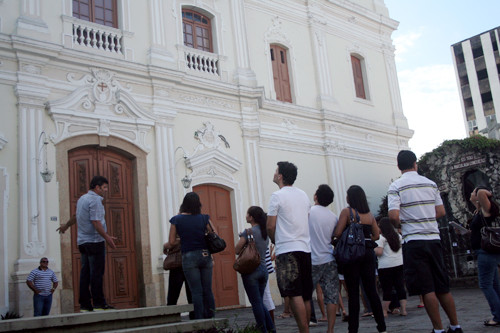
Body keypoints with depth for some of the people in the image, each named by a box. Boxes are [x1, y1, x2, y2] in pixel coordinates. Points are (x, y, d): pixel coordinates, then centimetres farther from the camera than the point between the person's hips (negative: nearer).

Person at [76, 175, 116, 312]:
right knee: (97, 273, -6)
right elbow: (96, 222, -19)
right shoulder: (95, 200, -12)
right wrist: (107, 237, -12)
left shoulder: (82, 199, 18)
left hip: (82, 241, 9)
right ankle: (98, 303, -4)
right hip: (95, 241, -9)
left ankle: (84, 305, 8)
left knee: (85, 273, 7)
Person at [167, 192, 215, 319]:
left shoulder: (176, 220, -1)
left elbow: (171, 242, 0)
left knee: (196, 292, 0)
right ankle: (211, 318, 12)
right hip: (205, 255, 2)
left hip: (189, 257, -2)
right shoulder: (204, 218, 3)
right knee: (207, 290, 9)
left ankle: (199, 320, 0)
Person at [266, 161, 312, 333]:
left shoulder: (277, 196, -6)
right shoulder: (304, 195, 16)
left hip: (287, 250, -7)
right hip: (306, 248, 7)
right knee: (306, 296, 10)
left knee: (294, 295, -9)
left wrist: (275, 241, 12)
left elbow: (270, 226, -6)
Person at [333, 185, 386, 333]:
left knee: (353, 292, -1)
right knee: (371, 290, 10)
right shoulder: (369, 214, 9)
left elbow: (337, 233, -12)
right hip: (368, 253, 5)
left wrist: (344, 239, 7)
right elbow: (376, 235, 10)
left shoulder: (347, 211, -6)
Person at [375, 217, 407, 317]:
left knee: (387, 290, -2)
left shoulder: (380, 237, -7)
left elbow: (379, 252, -15)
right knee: (400, 287, 6)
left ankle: (384, 311, 3)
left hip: (385, 266, -5)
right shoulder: (398, 236, 13)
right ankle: (403, 309, 4)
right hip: (399, 264, 5)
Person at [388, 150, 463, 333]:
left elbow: (394, 215, -16)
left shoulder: (396, 186, -6)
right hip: (434, 238, 5)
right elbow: (441, 212, 9)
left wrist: (398, 225, 5)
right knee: (442, 287, 14)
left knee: (427, 290, 0)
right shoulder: (430, 183, 9)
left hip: (413, 241, -5)